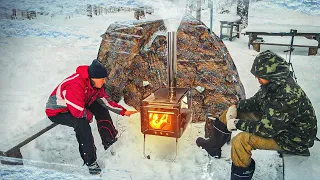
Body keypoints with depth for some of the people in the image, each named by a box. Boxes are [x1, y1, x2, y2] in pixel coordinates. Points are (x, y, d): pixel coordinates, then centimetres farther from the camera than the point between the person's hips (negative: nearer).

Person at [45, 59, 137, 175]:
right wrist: (90, 116, -16)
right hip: (56, 112, -8)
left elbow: (106, 100, -1)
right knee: (82, 123, -33)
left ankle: (109, 141, 6)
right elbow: (79, 112, -37)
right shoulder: (75, 86, -38)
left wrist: (124, 112, -6)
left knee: (100, 108, -4)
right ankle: (90, 162, -22)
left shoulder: (94, 83, -9)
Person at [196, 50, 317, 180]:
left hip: (293, 138, -9)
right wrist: (235, 107, -8)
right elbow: (256, 101, 7)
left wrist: (237, 123, -22)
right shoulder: (275, 83, -9)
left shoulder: (287, 97, -35)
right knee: (234, 110, 6)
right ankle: (214, 144, 21)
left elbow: (266, 130, -32)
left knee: (241, 140, -29)